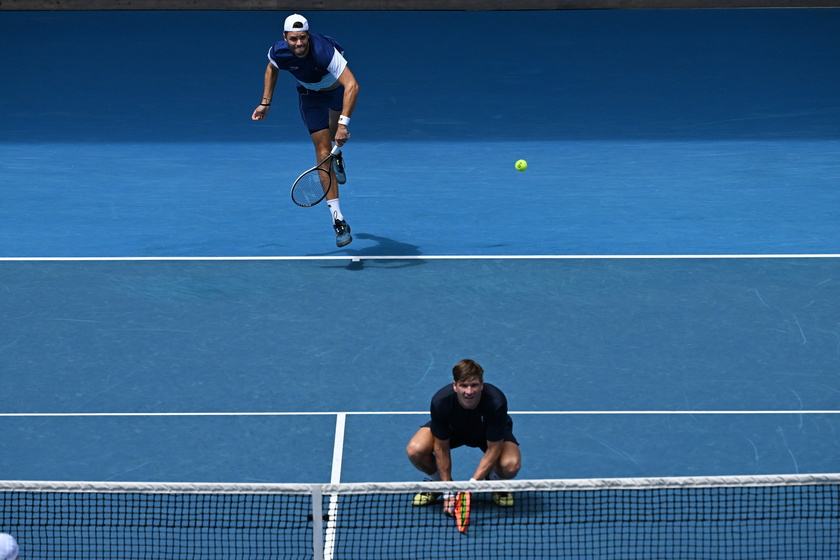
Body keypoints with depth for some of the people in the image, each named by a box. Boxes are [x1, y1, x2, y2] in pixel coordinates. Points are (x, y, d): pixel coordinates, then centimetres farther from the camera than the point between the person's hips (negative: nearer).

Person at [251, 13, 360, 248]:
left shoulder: (325, 51, -44)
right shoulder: (279, 52, -29)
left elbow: (352, 85, -52)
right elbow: (272, 69, -1)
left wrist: (343, 123, -60)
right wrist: (265, 103, -4)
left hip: (336, 86, -1)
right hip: (310, 94, 1)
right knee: (322, 152, -8)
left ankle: (337, 156, 64)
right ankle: (337, 219, -14)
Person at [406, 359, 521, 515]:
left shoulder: (496, 402, -38)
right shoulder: (440, 402, -34)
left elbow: (493, 449, -28)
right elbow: (441, 448, -22)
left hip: (488, 432, -1)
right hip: (452, 430, 1)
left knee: (510, 466, -33)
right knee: (415, 450, -28)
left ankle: (495, 480, 7)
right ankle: (436, 482, 7)